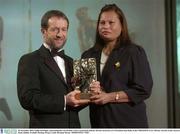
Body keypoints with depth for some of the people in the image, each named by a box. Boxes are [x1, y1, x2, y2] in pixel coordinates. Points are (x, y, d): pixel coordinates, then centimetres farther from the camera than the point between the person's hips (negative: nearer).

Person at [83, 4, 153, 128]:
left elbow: (143, 89, -11)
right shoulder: (89, 55, 10)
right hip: (99, 121, 4)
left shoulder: (134, 52, -4)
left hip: (128, 121, -4)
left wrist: (109, 97, -17)